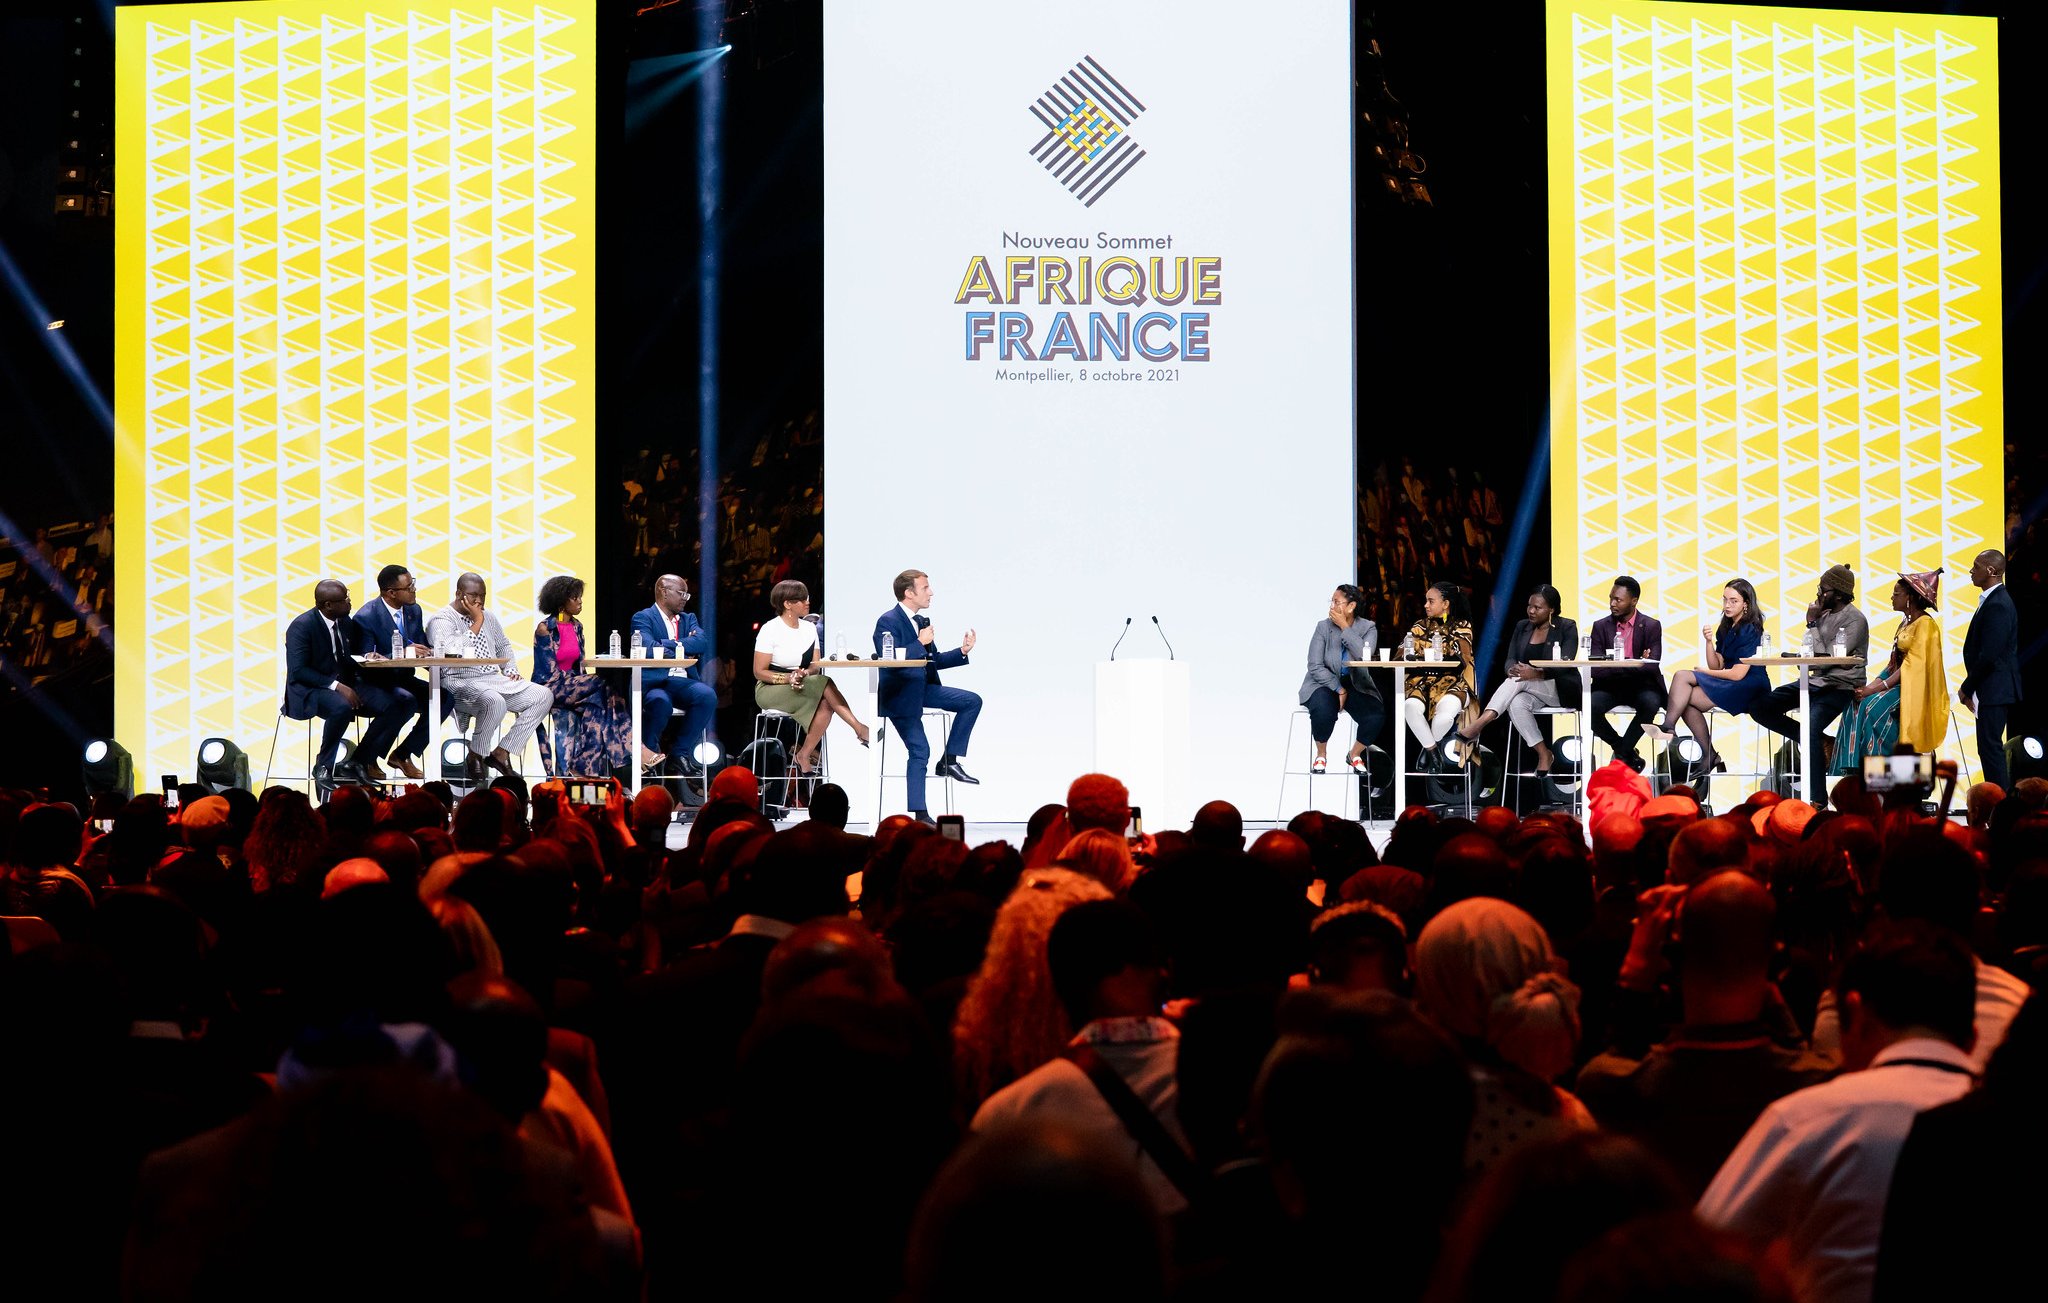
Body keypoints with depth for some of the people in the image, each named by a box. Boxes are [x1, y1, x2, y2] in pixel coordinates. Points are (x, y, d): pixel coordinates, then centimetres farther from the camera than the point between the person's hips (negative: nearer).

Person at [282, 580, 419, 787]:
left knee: (403, 701, -11)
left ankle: (363, 761, -4)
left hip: (347, 685, 7)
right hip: (311, 691, -7)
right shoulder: (301, 626, -13)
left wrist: (368, 656, -5)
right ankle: (323, 768, -18)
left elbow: (356, 653, 20)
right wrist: (336, 686, -27)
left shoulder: (346, 622, 7)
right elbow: (297, 671, -20)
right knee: (342, 707, -41)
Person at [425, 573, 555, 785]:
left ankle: (501, 753, -8)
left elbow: (503, 645, 33)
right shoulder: (441, 620, -5)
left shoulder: (488, 615, 19)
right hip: (461, 683, -8)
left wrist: (510, 670, 14)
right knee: (495, 702, -40)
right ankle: (475, 758, -15)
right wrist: (477, 622, -14)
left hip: (495, 680, 8)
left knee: (543, 696, -9)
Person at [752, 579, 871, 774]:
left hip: (803, 686, 6)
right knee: (824, 684, -28)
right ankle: (860, 729, -27)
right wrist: (788, 678, -25)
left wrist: (804, 673, -19)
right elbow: (759, 672, -10)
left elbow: (815, 665, 5)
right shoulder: (770, 630, -10)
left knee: (826, 704, -29)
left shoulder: (809, 628, 7)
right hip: (770, 690, -6)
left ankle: (804, 755, -24)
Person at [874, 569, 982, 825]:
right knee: (919, 750, -14)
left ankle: (950, 761, -1)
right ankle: (919, 815, -8)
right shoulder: (888, 622, -14)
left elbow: (933, 660, 16)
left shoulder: (922, 622, 12)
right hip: (899, 693, -8)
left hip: (922, 688, 8)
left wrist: (962, 652, 3)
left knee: (972, 701, -4)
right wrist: (920, 643, -24)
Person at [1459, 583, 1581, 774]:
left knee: (1520, 679, -32)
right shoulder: (1522, 626, 11)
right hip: (1532, 692, 4)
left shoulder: (1567, 628, -3)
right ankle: (1543, 755, -27)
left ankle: (1480, 722, -41)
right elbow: (1510, 660, 4)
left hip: (1562, 691, -4)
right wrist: (1513, 669, -22)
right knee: (1516, 703, -33)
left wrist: (1537, 674, -32)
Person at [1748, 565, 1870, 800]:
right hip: (1816, 681, 8)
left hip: (1839, 686, -8)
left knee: (1810, 727, -32)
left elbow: (1828, 658, -17)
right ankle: (1811, 741, 6)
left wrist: (1812, 624, -12)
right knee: (1760, 707, -3)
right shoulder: (1824, 613, 13)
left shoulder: (1855, 619, -11)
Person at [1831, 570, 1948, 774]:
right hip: (1899, 682, 8)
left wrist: (1879, 687, -22)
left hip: (1914, 687, -8)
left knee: (1874, 707, -30)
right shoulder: (1905, 623, 18)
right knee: (1856, 706, -14)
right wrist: (1871, 685, -2)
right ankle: (1855, 767, -22)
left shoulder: (1925, 624, -11)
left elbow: (1912, 665, -18)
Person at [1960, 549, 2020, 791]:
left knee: (1990, 747, -9)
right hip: (1993, 689, 10)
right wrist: (1969, 689, 14)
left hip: (1994, 689, -10)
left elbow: (1989, 655, -22)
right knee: (1990, 747, 12)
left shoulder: (1997, 605, -18)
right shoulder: (1993, 601, 15)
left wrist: (1966, 688, -13)